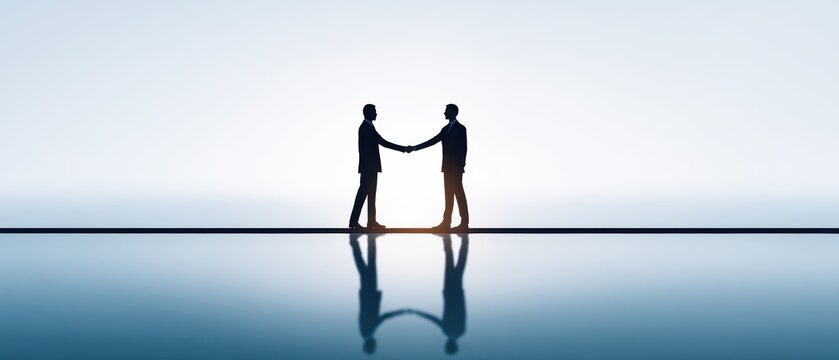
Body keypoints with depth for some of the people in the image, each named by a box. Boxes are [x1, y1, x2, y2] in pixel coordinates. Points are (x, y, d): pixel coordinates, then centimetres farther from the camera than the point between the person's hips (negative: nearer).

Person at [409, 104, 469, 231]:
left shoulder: (460, 128, -8)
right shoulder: (446, 129, 15)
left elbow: (463, 148, -13)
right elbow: (432, 141, 14)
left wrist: (461, 166, -18)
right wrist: (415, 148, 9)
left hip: (456, 168, -8)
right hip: (448, 167, 8)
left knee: (459, 194, -5)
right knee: (449, 195, 9)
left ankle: (464, 224, 0)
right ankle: (446, 223, 11)